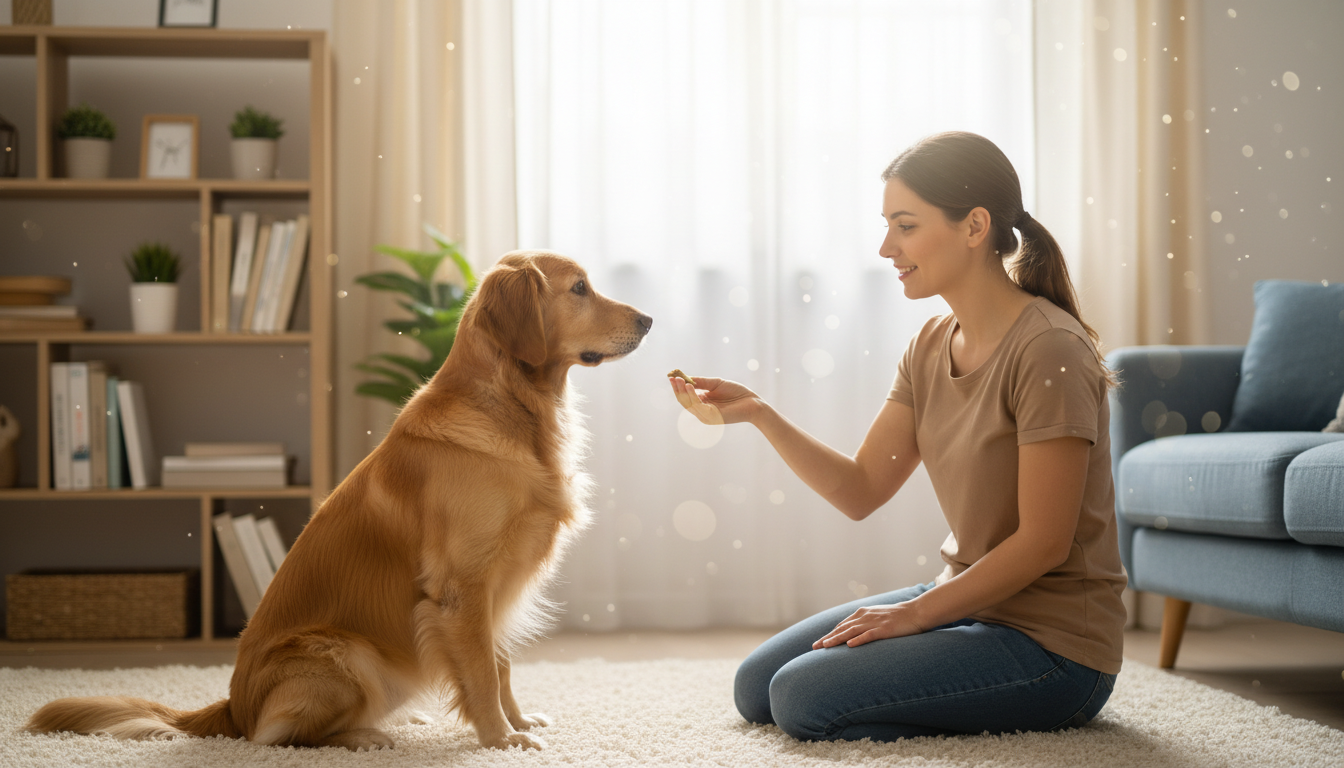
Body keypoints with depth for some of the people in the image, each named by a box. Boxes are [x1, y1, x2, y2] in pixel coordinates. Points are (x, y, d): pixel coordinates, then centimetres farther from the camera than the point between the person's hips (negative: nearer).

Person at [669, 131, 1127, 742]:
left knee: (803, 697, -18)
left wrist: (917, 611, -14)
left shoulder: (1048, 350, -20)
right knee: (756, 687, 7)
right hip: (968, 599, 9)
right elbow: (860, 491, 4)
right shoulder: (931, 347, 5)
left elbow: (1044, 543, -21)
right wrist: (757, 414, -8)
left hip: (1052, 640, -8)